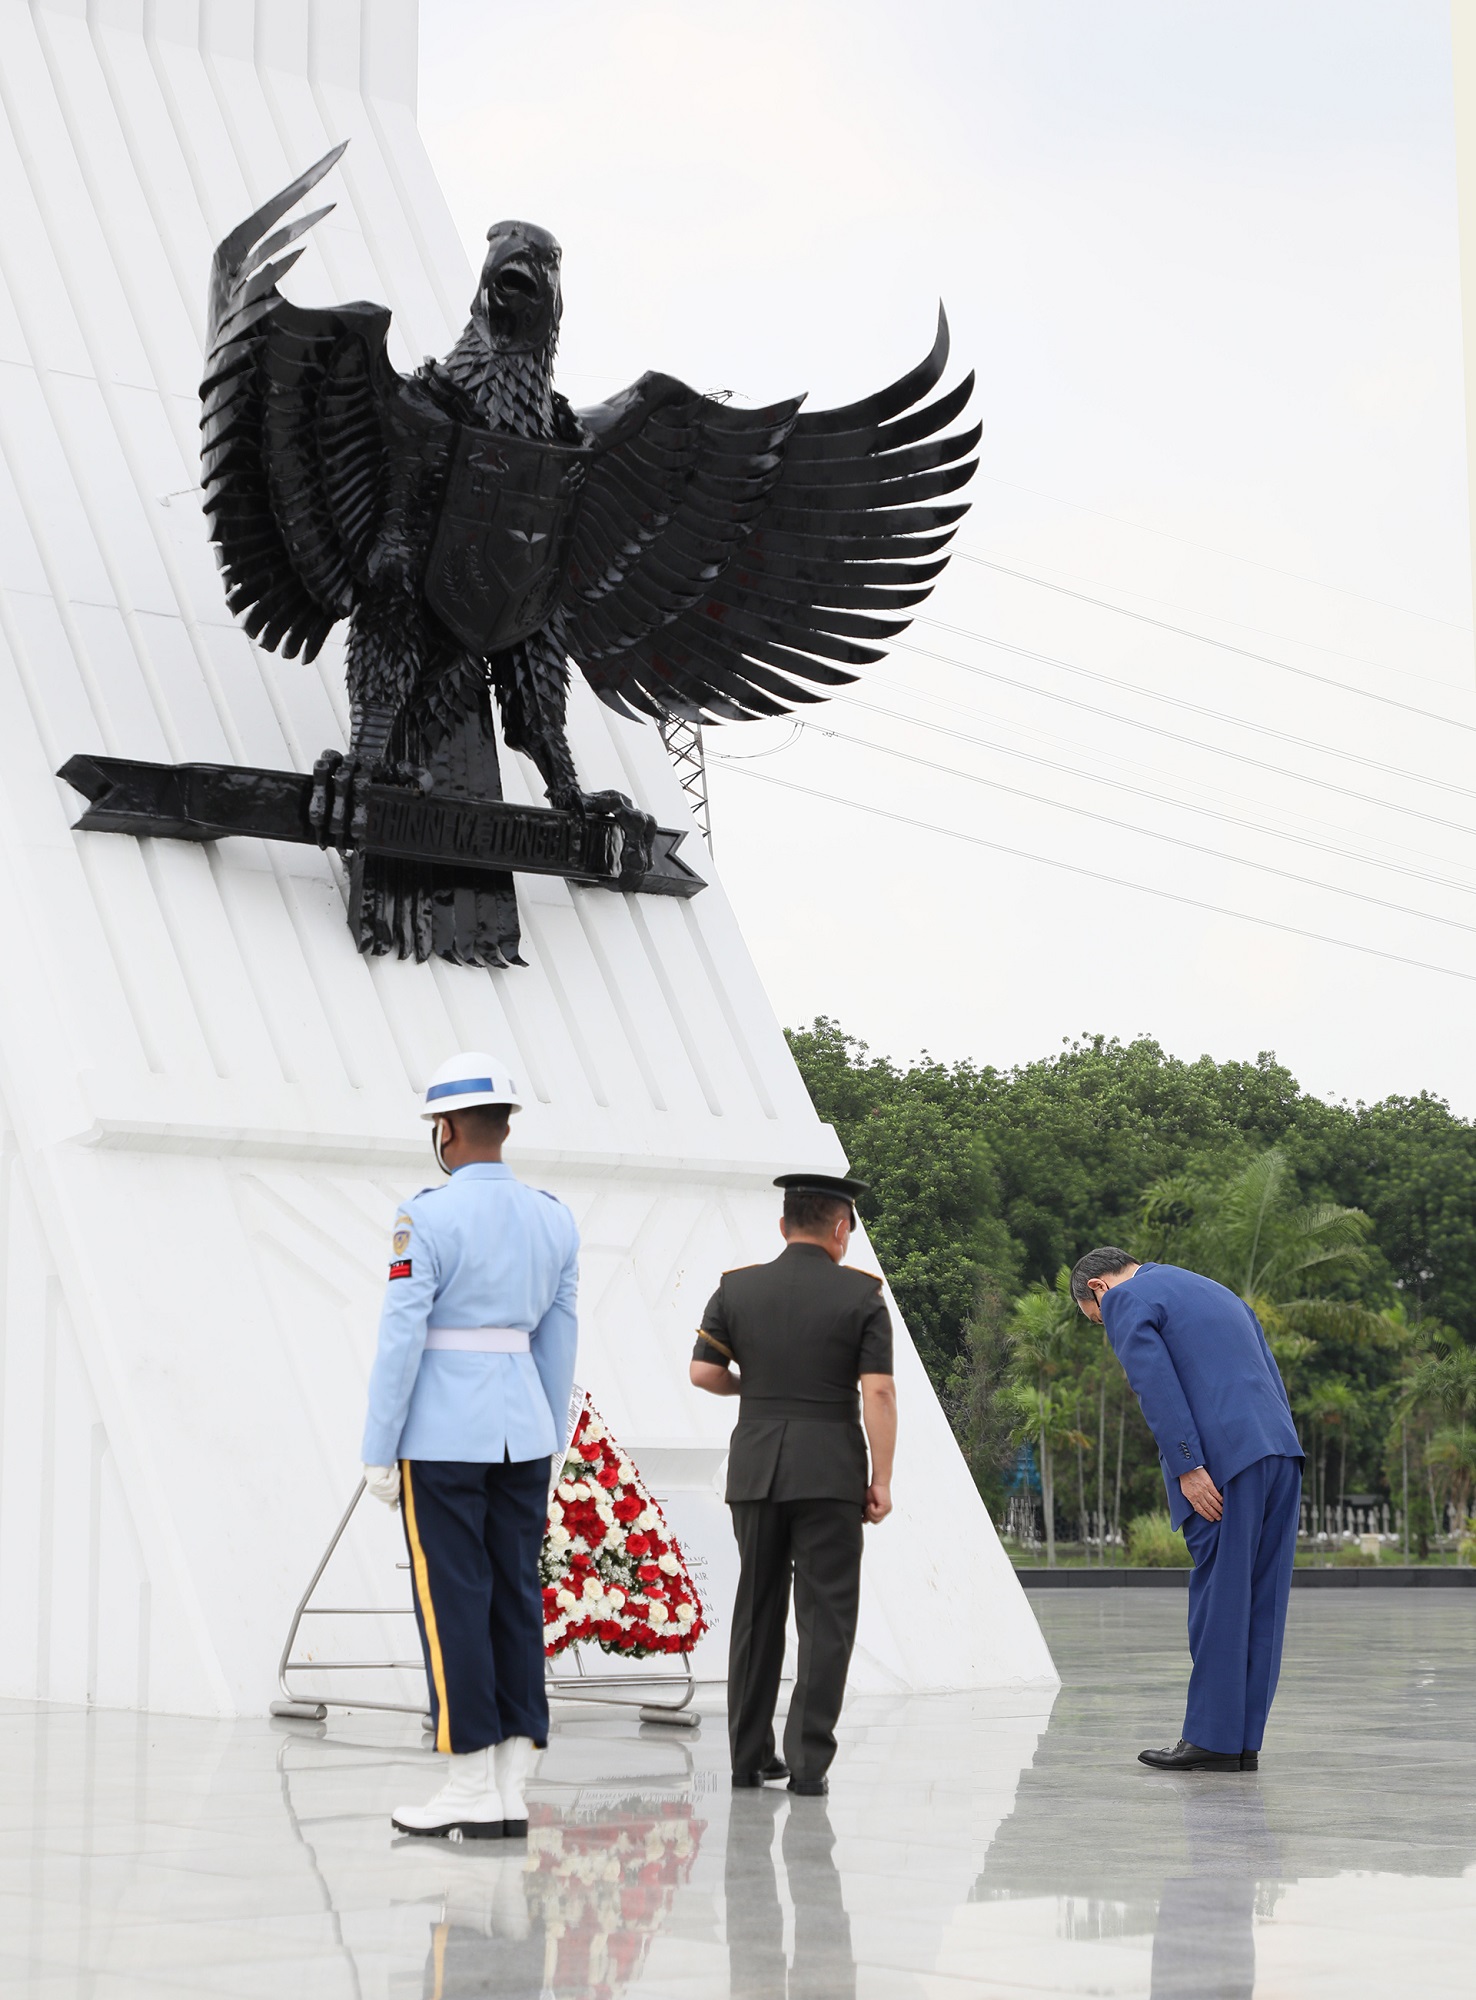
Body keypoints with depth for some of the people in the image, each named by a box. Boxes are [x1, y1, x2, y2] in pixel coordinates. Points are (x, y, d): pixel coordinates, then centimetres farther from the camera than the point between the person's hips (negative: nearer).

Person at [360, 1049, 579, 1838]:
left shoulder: (425, 1219, -12)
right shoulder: (554, 1218, 7)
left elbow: (400, 1341, -14)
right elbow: (557, 1342, 11)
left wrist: (378, 1454, -8)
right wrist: (546, 1451, 18)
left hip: (442, 1431, -6)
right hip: (522, 1426, 6)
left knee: (451, 1602, -1)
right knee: (513, 1598, 7)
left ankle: (472, 1788, 1)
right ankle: (511, 1794, 7)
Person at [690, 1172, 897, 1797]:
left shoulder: (737, 1288, 3)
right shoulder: (861, 1294, -4)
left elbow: (703, 1372, 2)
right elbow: (878, 1391, -9)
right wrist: (882, 1480, -5)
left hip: (755, 1469, 3)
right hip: (831, 1474, -3)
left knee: (757, 1612, 13)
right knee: (826, 1617, 1)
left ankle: (750, 1756, 17)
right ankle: (808, 1761, -4)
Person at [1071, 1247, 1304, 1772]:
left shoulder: (1127, 1301, 4)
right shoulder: (1218, 1292, 28)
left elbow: (1157, 1385, -11)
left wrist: (1188, 1467, -14)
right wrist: (1284, 1463, 18)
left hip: (1227, 1462, -8)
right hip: (1280, 1453, 8)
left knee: (1218, 1597, -3)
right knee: (1258, 1601, 8)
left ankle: (1212, 1738, 1)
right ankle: (1244, 1739, 11)